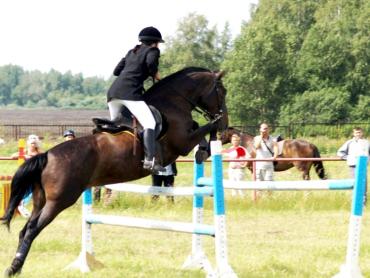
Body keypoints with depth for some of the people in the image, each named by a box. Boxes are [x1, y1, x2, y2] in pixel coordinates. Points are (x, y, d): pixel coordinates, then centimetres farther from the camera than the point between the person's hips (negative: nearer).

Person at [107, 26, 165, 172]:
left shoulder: (132, 52, 29)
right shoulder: (153, 51, 8)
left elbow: (116, 71, 28)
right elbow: (151, 62, -15)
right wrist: (155, 75, 3)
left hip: (113, 91, 8)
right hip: (130, 92, -8)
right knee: (149, 123, -17)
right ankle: (149, 159, -35)